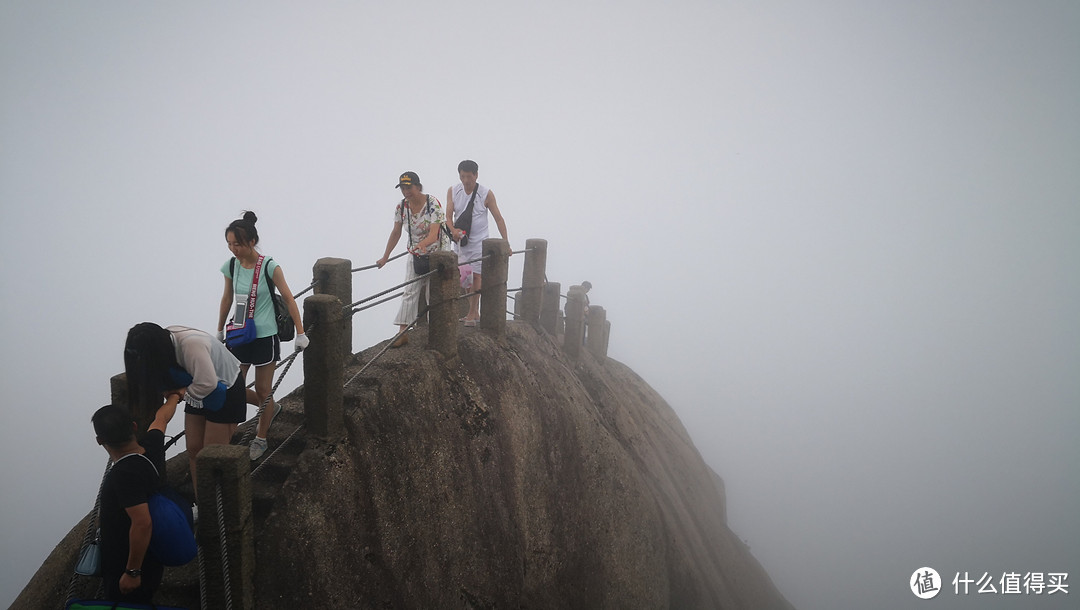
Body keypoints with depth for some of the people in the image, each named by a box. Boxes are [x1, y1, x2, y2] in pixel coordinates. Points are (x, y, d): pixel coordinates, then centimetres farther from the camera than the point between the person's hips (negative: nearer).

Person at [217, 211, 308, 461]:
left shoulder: (269, 267, -16)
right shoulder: (231, 266, -3)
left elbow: (288, 299, -8)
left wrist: (300, 333, -7)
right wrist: (220, 330, 21)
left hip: (265, 336, -4)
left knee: (262, 389, 7)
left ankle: (261, 438, 26)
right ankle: (270, 408, 35)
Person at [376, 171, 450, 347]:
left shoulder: (433, 204, -23)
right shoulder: (402, 206, -7)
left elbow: (433, 234, -31)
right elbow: (396, 233, 4)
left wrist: (422, 244, -52)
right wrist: (385, 257, 6)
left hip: (437, 252, -4)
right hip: (415, 253, 4)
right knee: (410, 291, -5)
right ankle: (402, 332, -9)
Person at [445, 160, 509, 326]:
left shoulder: (486, 194, -8)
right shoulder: (453, 191, 0)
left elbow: (498, 218, -5)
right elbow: (448, 215, -4)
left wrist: (506, 243, -11)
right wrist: (453, 230, -26)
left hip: (478, 242, -4)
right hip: (460, 241, 4)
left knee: (476, 276, -7)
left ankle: (471, 314, -3)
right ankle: (474, 312, 19)